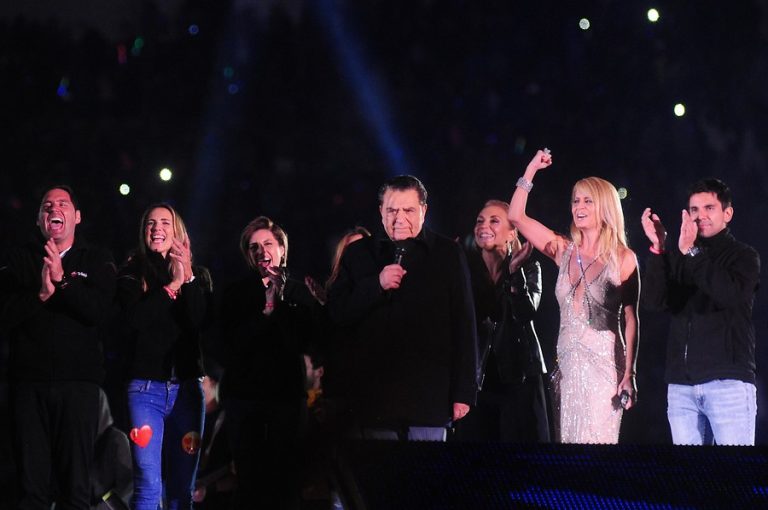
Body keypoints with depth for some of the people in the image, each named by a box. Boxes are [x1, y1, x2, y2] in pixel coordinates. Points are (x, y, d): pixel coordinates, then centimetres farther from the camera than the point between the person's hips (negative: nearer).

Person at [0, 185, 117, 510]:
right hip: (28, 381, 1)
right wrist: (41, 294, -16)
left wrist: (61, 282, -17)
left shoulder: (97, 261, 9)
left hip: (78, 384, -1)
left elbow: (99, 310, -7)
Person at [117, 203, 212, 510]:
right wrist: (172, 286, -10)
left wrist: (188, 278, -12)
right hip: (146, 385, -2)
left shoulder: (198, 277, 12)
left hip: (187, 387, 2)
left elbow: (202, 322, -4)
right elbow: (134, 319, -10)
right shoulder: (131, 275, 8)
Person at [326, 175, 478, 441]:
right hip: (374, 396, 2)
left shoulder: (448, 254, 6)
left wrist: (463, 392, -1)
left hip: (429, 396, -2)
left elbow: (464, 326, 5)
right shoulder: (358, 254, 12)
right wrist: (377, 285, -10)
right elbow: (337, 312, 6)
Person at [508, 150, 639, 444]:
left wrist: (629, 375, -9)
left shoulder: (622, 258, -2)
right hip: (567, 363, 5)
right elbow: (516, 217, 10)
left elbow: (630, 319, -3)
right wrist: (531, 170, 7)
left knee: (596, 438, -10)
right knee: (569, 437, 3)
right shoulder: (565, 251, 10)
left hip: (604, 364, -5)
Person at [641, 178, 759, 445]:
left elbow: (731, 294, -15)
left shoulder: (743, 256, 6)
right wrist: (658, 248, -10)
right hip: (681, 384, 3)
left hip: (728, 380, -3)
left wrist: (692, 252, -17)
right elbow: (654, 300, 0)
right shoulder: (677, 258, 15)